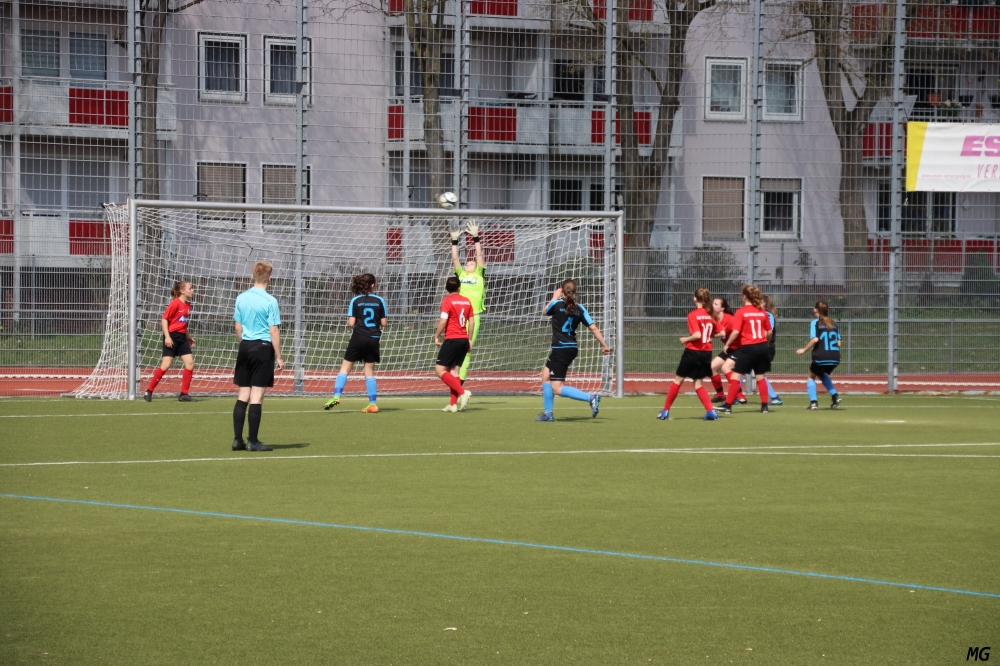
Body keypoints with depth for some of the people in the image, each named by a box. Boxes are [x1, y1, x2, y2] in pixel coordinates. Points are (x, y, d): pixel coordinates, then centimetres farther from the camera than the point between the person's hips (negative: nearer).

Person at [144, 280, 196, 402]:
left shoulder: (188, 305, 10)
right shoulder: (175, 303, -13)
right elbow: (164, 319, -13)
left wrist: (188, 337, 16)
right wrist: (167, 336, -19)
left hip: (181, 337, 8)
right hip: (172, 337, -8)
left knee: (190, 363, -1)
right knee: (166, 365, -10)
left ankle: (184, 394, 5)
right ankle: (149, 391, 1)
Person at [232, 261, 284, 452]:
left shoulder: (241, 298, 5)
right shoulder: (270, 301, -11)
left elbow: (238, 328, 11)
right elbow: (274, 332, -11)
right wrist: (279, 357, -5)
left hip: (245, 348, 5)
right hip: (263, 349, -5)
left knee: (243, 395, 9)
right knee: (256, 397, -2)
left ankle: (237, 439, 7)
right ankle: (253, 441, 0)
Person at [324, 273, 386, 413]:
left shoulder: (355, 301, -2)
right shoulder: (380, 301, 2)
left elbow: (351, 323, -6)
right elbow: (383, 323, 4)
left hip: (359, 337, -2)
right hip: (374, 339, 2)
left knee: (345, 367, 4)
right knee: (369, 371, 10)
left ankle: (336, 395, -11)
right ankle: (372, 403, 8)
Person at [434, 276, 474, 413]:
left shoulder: (447, 301, -8)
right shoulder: (467, 301, 10)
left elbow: (443, 321, -16)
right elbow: (471, 321, 13)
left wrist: (437, 336, -4)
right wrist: (470, 339, 21)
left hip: (452, 339, -7)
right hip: (464, 339, 7)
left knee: (440, 369, -3)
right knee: (454, 370, 10)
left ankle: (462, 392, -17)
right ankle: (453, 404, 4)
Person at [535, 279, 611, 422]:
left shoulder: (557, 304, -11)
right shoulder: (579, 308, 2)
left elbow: (545, 312, 12)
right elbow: (594, 328, -3)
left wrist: (554, 297, 25)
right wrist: (604, 346, 3)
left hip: (560, 349, -8)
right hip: (572, 348, 8)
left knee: (557, 388, -8)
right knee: (546, 374, 23)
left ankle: (591, 398, -24)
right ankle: (548, 413, 26)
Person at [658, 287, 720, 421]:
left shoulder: (693, 315, -14)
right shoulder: (711, 315, 2)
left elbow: (697, 335, -24)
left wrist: (686, 339, -7)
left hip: (693, 351, -5)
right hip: (706, 353, 5)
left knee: (678, 380, 10)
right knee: (698, 383, 14)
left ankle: (665, 411, 17)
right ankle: (710, 411, -1)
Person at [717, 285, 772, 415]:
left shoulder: (741, 312, -9)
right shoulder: (762, 312, 6)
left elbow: (736, 332, -15)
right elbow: (769, 332, 10)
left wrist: (727, 344, -2)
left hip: (748, 347, -5)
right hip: (762, 347, 5)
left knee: (736, 376, 1)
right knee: (761, 377, 13)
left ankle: (728, 406, -1)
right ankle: (764, 406, 13)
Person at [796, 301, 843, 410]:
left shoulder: (815, 323, -2)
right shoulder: (834, 323, 12)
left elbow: (815, 339, -16)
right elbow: (838, 343, 11)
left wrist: (804, 350, -6)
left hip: (820, 357, -5)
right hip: (835, 358, 5)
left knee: (811, 376, 18)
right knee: (823, 374, 32)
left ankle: (813, 402, 3)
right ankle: (835, 395, 15)